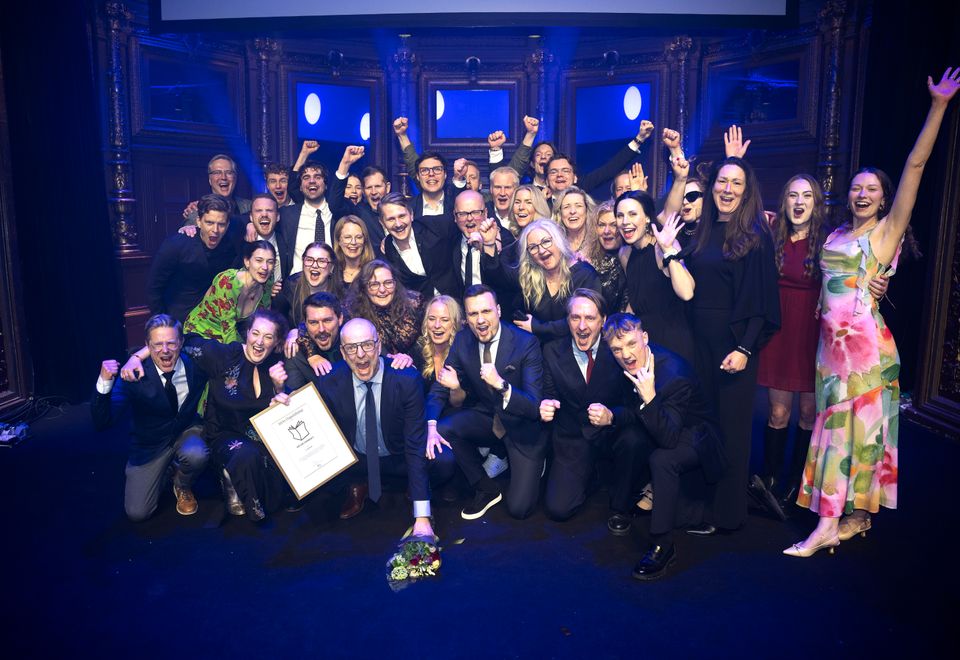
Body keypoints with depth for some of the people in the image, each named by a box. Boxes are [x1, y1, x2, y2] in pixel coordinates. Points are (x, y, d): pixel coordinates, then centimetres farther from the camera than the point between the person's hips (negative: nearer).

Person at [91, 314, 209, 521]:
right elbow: (101, 422, -24)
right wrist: (104, 383, -41)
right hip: (150, 445, 0)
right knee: (137, 513, -8)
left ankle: (182, 487, 2)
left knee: (196, 455, -36)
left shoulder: (196, 364, -16)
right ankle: (164, 469, 23)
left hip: (187, 433, 0)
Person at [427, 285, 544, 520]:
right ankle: (486, 489, -1)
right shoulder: (463, 340, -10)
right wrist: (431, 426, -24)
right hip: (485, 416, 4)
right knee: (443, 428, -25)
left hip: (520, 424, -4)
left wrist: (501, 384, -46)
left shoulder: (526, 343, -23)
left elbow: (534, 406, -28)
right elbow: (440, 388, -5)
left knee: (519, 508, -11)